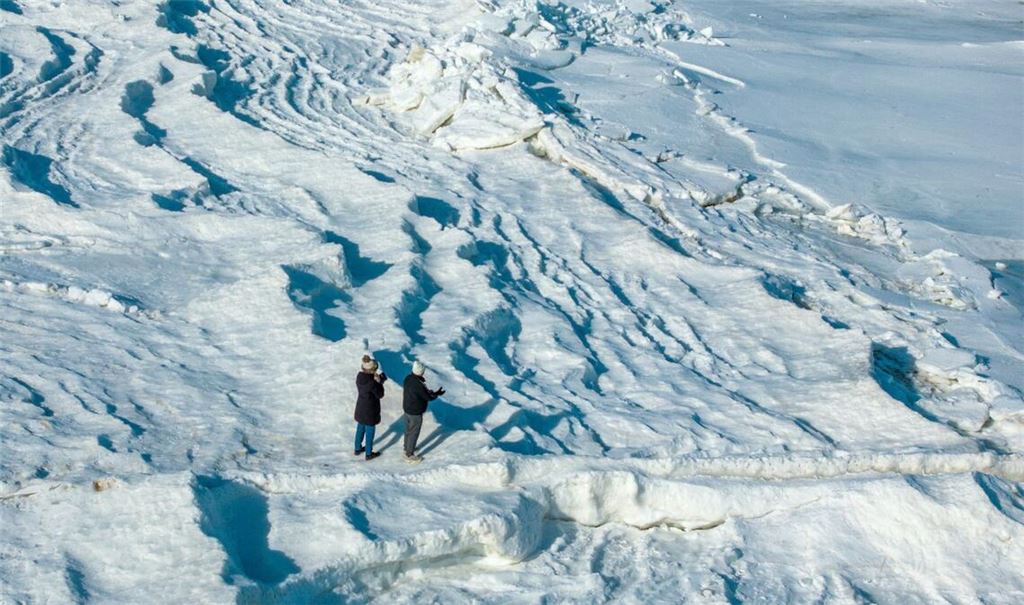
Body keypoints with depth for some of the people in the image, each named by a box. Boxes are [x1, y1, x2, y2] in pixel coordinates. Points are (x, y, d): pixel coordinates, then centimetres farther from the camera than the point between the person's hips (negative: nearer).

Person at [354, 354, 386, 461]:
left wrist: (377, 381, -1)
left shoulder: (359, 376, -9)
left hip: (360, 407, 7)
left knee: (360, 428, 25)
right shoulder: (372, 382, -31)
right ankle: (369, 454, 27)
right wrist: (379, 382, -14)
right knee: (370, 431, 12)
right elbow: (380, 395, -18)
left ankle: (357, 449, 41)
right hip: (370, 410, -7)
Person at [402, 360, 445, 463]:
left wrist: (428, 391, 5)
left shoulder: (408, 378, -7)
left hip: (406, 409, 8)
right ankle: (409, 455, 20)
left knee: (408, 430, 26)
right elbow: (429, 398, -20)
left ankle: (407, 448, 44)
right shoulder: (419, 384, -32)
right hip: (415, 413, -8)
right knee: (414, 433, 8)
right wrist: (437, 394, -2)